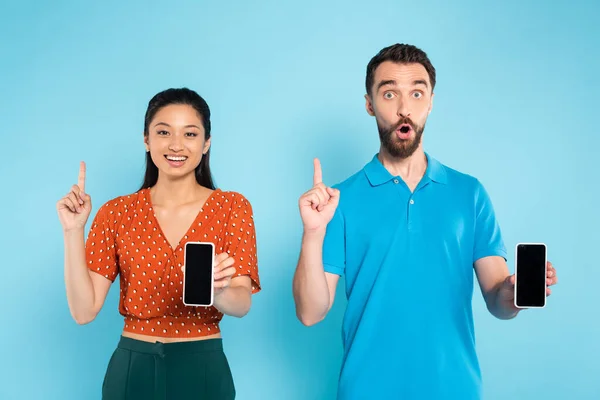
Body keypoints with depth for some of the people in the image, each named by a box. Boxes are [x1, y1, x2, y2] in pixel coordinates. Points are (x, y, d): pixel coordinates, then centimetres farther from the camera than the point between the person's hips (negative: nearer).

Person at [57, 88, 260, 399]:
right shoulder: (116, 213, -2)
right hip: (133, 369, 1)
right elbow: (84, 310, -7)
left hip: (203, 369, -1)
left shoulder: (232, 207, -5)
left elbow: (242, 304, -13)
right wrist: (74, 231, -16)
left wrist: (216, 291, -34)